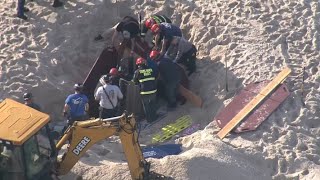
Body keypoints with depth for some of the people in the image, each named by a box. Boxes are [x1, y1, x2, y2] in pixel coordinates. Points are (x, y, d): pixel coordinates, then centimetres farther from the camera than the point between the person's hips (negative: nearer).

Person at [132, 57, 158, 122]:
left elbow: (134, 81, 3)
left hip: (145, 92, -4)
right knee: (153, 105, 22)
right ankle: (154, 117, 32)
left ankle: (149, 119, 19)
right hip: (153, 90, 4)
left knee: (146, 106, 12)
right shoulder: (150, 69, 5)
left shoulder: (137, 71, -7)